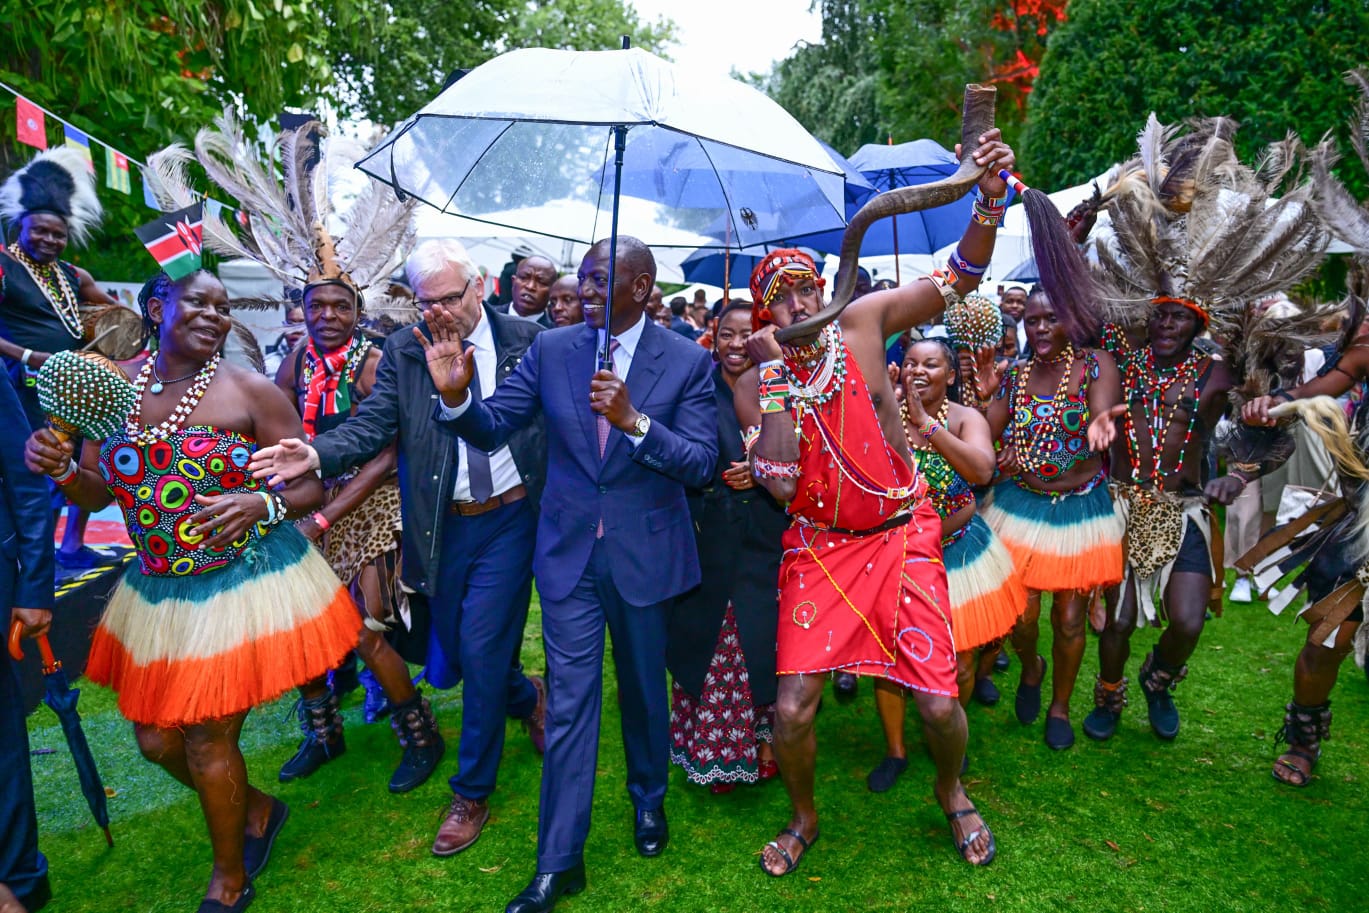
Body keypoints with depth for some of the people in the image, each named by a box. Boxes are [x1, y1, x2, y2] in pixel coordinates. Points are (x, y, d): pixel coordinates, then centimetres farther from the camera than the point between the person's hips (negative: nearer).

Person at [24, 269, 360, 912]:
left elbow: (311, 484, -10)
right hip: (156, 591, 5)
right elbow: (96, 494, 8)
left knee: (207, 741, 4)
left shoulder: (250, 391, -11)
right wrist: (60, 467, -12)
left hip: (244, 586, -5)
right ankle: (255, 809, 43)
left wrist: (262, 504, -28)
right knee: (157, 740, 13)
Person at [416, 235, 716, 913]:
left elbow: (702, 464, -15)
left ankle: (648, 798, 47)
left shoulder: (686, 360, -9)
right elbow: (492, 427, -4)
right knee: (569, 703, 6)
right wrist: (456, 395, -26)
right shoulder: (552, 348, -3)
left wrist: (634, 421, -30)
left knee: (644, 687, 19)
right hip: (569, 552, 1)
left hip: (645, 552, -1)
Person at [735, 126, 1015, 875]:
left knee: (938, 703, -2)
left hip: (901, 535, 0)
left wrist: (991, 197, -27)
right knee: (790, 711, -5)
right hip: (818, 546, 1)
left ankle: (951, 793, 35)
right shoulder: (754, 385, -6)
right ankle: (804, 818, 29)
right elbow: (779, 483, -19)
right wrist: (777, 375, -22)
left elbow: (961, 276, -10)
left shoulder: (862, 321, -5)